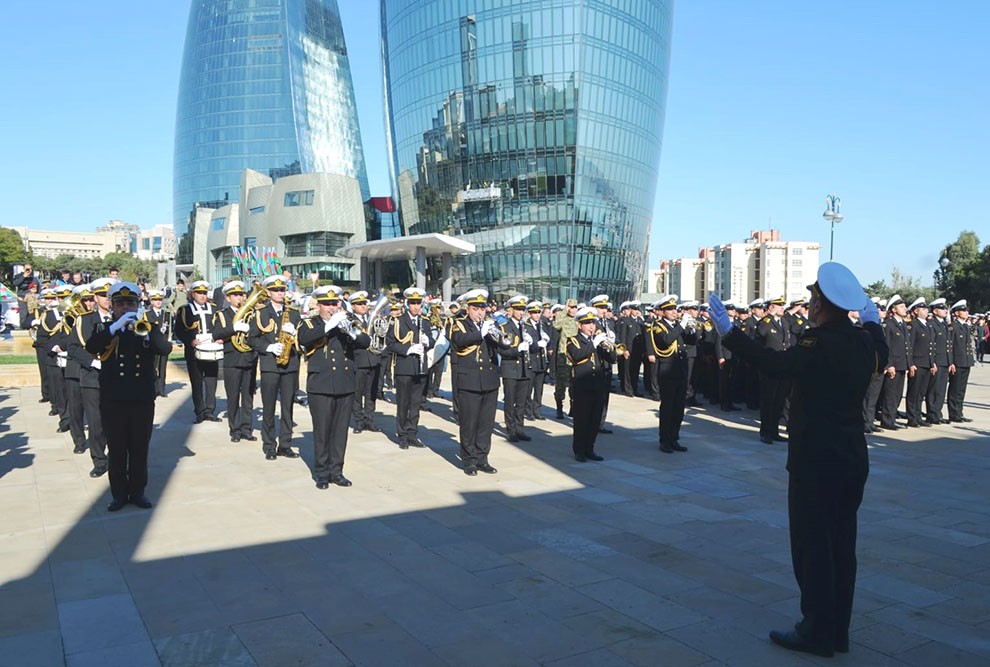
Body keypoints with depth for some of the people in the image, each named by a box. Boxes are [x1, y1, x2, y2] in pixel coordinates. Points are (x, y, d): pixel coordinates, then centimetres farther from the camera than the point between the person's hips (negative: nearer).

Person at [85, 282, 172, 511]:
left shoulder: (147, 327, 7)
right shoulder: (104, 328, 6)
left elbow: (165, 348, -11)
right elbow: (91, 348, -16)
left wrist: (144, 330, -27)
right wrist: (116, 326, -25)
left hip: (143, 399, 1)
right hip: (113, 400, 0)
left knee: (140, 449, 7)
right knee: (117, 449, 6)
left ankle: (137, 491, 20)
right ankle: (119, 494, 17)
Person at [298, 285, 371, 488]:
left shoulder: (346, 322, 11)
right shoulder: (310, 324, 3)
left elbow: (366, 342, -5)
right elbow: (303, 338, -21)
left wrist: (352, 332, -26)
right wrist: (329, 326, -28)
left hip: (346, 387, 3)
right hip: (320, 387, -3)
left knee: (340, 431, 8)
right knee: (321, 431, 2)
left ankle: (336, 471, 18)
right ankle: (321, 474, 13)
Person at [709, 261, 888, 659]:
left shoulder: (820, 343, -20)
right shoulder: (864, 340, 5)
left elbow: (776, 364, -36)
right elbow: (881, 357, 29)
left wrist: (728, 332, -38)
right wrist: (872, 320, 45)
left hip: (816, 462, -8)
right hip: (853, 458, 9)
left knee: (812, 545, 2)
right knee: (841, 544, 15)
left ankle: (818, 632, 11)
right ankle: (838, 630, 26)